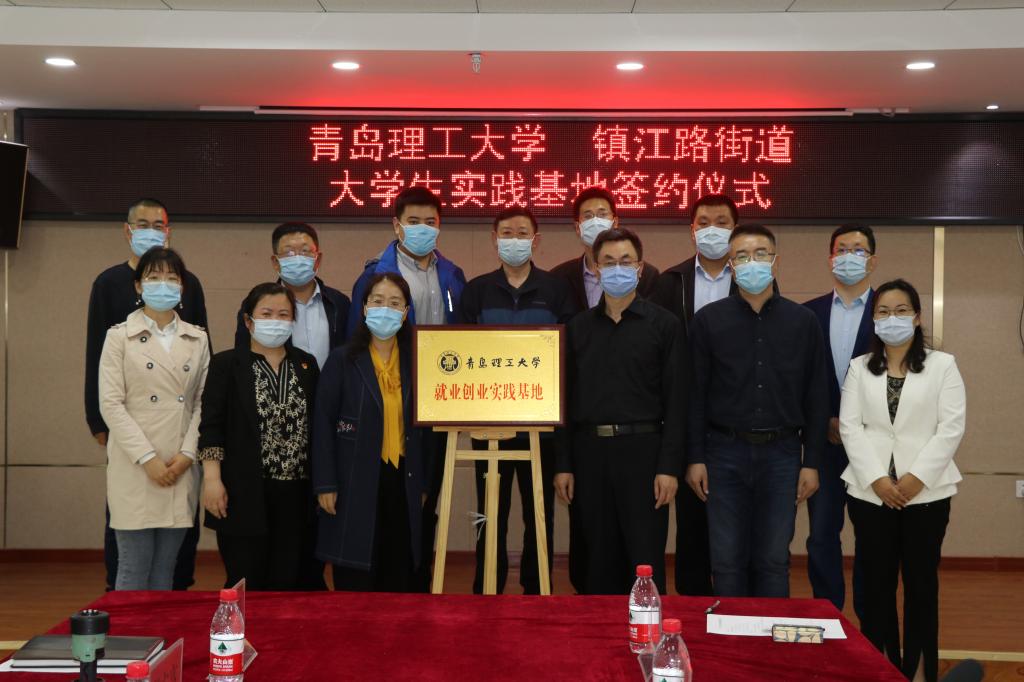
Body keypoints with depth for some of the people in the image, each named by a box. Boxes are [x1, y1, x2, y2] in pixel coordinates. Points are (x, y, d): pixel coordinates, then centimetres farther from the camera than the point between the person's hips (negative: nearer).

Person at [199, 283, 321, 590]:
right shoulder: (226, 364, 2)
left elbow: (315, 426, 13)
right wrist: (212, 478, -13)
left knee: (290, 584, 5)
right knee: (247, 586, 1)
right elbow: (211, 426, -3)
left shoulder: (307, 365, 13)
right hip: (245, 494, -3)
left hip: (296, 495, 3)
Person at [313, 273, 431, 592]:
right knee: (355, 576, 2)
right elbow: (323, 424, -3)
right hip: (356, 483, -3)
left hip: (403, 482, 3)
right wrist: (325, 484, -8)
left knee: (401, 573, 7)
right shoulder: (342, 360, -2)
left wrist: (424, 483, 7)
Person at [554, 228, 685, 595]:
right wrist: (563, 464, 5)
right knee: (599, 560, 10)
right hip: (590, 452, 3)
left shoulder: (664, 324, 0)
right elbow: (568, 400, 10)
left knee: (646, 561, -1)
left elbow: (675, 401, -4)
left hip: (642, 450, -3)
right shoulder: (579, 327, 10)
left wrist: (669, 466, -10)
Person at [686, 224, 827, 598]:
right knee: (727, 562, 5)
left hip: (781, 453, 1)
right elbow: (695, 394, 2)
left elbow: (816, 396, 5)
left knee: (773, 561, 7)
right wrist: (695, 458, -3)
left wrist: (811, 462, 2)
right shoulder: (708, 320, 1)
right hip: (726, 452, 0)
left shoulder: (803, 321, 4)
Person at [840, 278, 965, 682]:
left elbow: (951, 428, -5)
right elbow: (850, 427, 1)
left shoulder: (942, 365, 3)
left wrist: (917, 477, -14)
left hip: (926, 493, -1)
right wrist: (877, 479, -11)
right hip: (871, 493, 2)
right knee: (877, 582, 5)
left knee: (921, 582, 5)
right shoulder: (859, 368, 10)